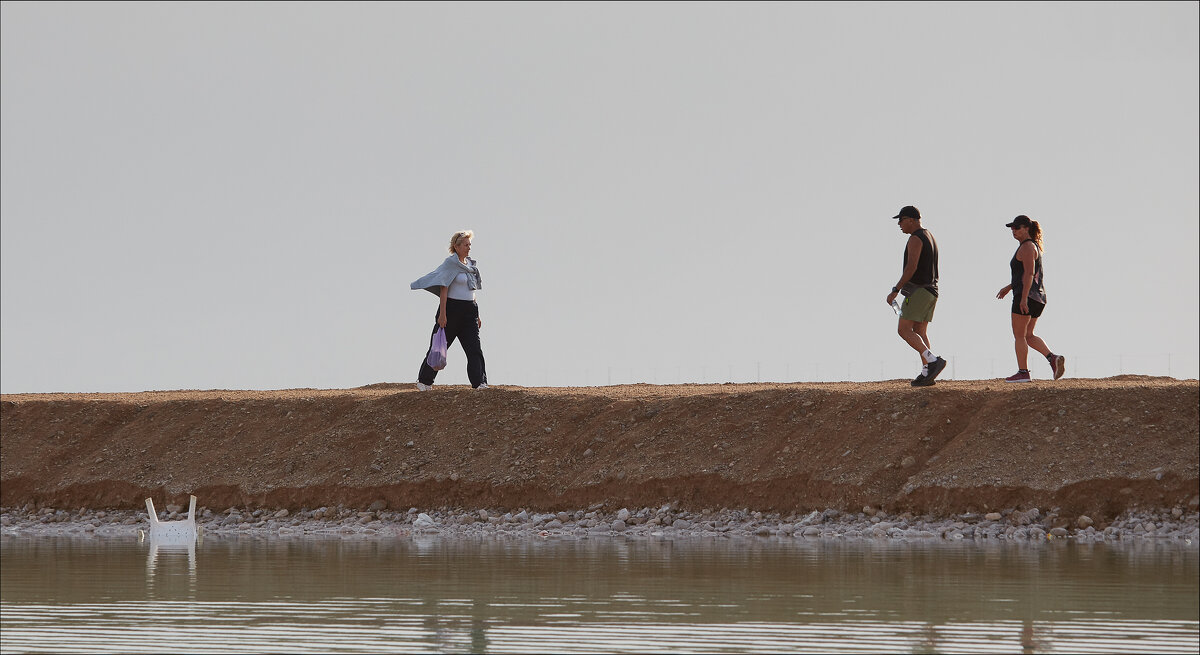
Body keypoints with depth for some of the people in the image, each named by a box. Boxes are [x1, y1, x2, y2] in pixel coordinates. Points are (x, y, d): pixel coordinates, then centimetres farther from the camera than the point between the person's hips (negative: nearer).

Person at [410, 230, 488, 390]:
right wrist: (442, 314, -21)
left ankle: (480, 383, -7)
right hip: (452, 309, -6)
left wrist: (477, 316, 19)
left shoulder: (470, 264, 14)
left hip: (469, 310, 6)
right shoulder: (451, 263, -9)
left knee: (474, 349, -4)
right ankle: (423, 381, 16)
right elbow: (443, 289, -14)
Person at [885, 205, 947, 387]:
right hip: (931, 290, 10)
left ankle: (933, 361, -21)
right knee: (919, 333, 8)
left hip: (918, 290, -10)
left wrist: (895, 291, -22)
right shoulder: (929, 237, 18)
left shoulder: (915, 239, -13)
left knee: (904, 330, -10)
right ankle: (926, 375, 1)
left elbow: (911, 268, -23)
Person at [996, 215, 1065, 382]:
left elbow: (1029, 274, -20)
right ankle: (1053, 358, -3)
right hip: (1038, 297, 10)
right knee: (1028, 335, 13)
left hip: (1026, 296, -10)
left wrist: (1023, 298, -24)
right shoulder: (1034, 246, 20)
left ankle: (1023, 372, -4)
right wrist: (1009, 287, 30)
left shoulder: (1027, 247, -11)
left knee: (1019, 335, -3)